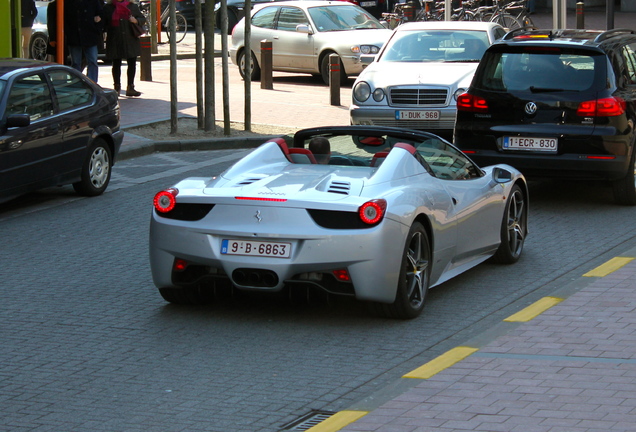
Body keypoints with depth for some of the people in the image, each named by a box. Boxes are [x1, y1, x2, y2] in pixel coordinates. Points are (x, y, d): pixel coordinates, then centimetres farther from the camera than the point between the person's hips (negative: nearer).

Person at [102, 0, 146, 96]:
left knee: (132, 63, 2)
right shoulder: (108, 8, 4)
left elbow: (143, 19, 11)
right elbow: (103, 23, 6)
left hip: (131, 41, 2)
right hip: (115, 42, -2)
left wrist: (136, 21, -8)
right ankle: (117, 87, 14)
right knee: (116, 64, 4)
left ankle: (130, 88, 10)